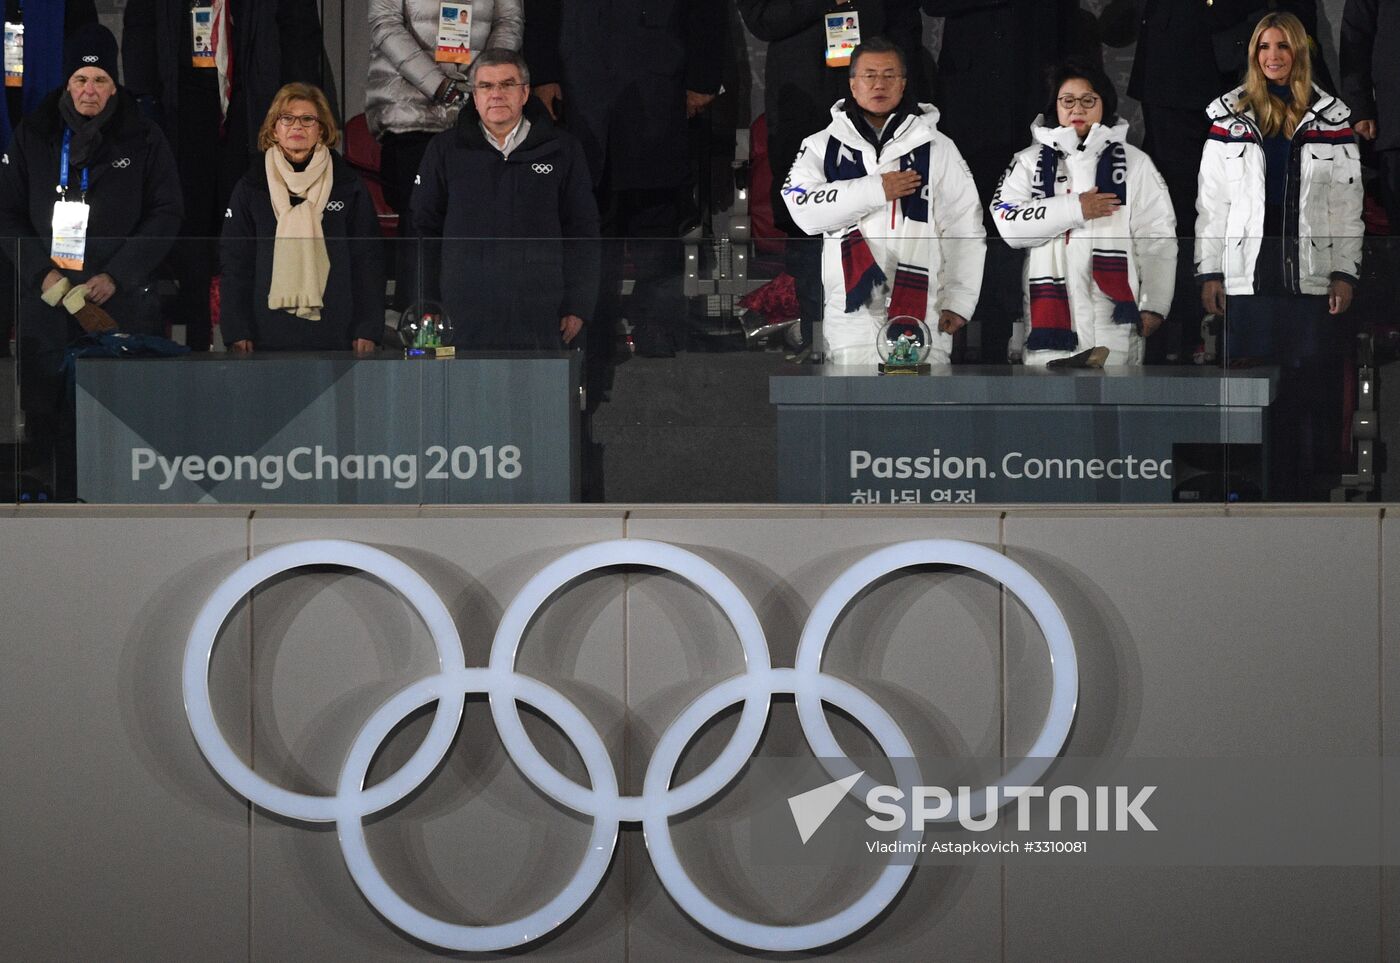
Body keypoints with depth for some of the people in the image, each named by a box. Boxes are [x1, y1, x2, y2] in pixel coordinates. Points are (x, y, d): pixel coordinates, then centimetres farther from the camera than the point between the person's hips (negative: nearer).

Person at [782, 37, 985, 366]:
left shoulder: (936, 148, 11)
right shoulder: (821, 146, 12)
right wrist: (876, 190, -11)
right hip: (851, 312, 0)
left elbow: (965, 231, 9)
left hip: (921, 311, 0)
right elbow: (803, 208, -6)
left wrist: (958, 301, 0)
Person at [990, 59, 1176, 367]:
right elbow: (1007, 222, -3)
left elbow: (1157, 238, 5)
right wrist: (1074, 209, -9)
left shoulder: (1133, 162, 11)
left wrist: (1154, 306, -5)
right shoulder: (1030, 162, 14)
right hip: (1049, 313, 1)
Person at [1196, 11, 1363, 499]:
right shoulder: (1230, 117, 7)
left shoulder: (1331, 118, 8)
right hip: (1249, 274, 0)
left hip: (1312, 273, 0)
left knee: (1313, 384, -3)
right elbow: (1211, 201, 7)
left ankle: (1310, 490, 1)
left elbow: (1347, 205, 8)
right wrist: (1209, 272, 2)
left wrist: (1344, 273, 1)